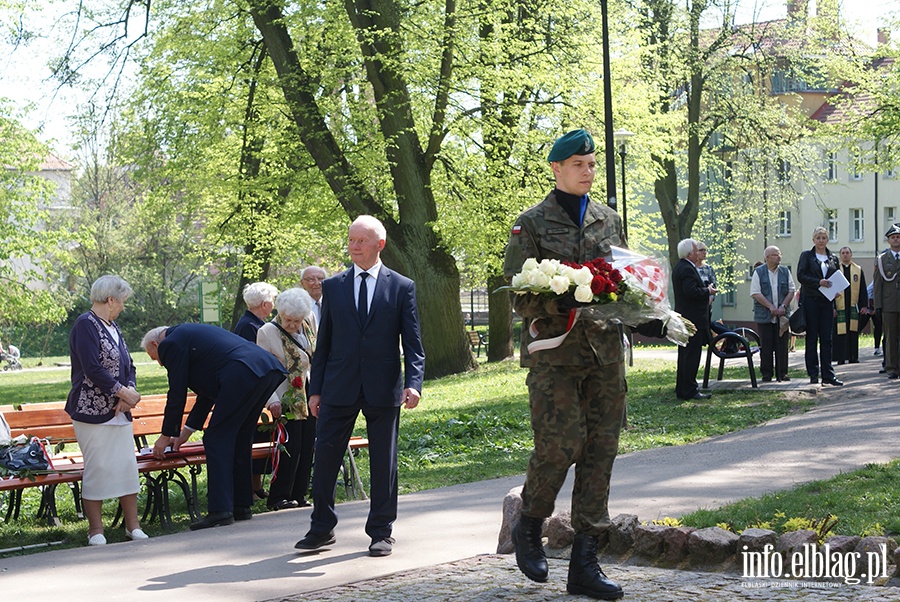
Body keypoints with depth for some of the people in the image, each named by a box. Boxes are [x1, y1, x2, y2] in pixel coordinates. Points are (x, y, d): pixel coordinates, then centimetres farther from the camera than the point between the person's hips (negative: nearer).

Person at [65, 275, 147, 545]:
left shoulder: (112, 327, 16)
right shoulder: (85, 325, -11)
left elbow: (127, 366, 16)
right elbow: (92, 369, -19)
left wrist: (127, 395, -3)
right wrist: (124, 392, -15)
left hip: (118, 411, 8)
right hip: (92, 411, -8)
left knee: (128, 465, 5)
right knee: (97, 467, -4)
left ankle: (133, 525, 11)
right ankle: (95, 529, 5)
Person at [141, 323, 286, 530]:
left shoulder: (170, 344, 6)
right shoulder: (188, 333, 35)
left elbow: (177, 394, 6)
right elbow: (207, 392, 35)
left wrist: (166, 436, 17)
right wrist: (185, 433, 38)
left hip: (243, 374, -10)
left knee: (217, 440, -3)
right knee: (239, 440, 18)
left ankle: (219, 510, -8)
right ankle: (241, 507, 22)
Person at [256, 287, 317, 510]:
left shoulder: (308, 324, 5)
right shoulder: (267, 332, -11)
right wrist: (272, 400, -17)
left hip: (309, 397, 6)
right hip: (287, 399, -6)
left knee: (307, 447, 6)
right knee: (290, 448, -9)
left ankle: (298, 495, 14)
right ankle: (278, 497, 0)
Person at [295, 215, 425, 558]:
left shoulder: (402, 287, 3)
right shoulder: (332, 287, 9)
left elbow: (413, 343, 1)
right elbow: (323, 342, 10)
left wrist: (413, 383, -12)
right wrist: (315, 389, 6)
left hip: (383, 388, -1)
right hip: (339, 388, 2)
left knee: (383, 461, 5)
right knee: (325, 455, 1)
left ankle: (381, 532, 16)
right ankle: (322, 528, 13)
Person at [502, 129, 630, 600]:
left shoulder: (609, 220, 16)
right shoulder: (532, 224, 2)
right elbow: (520, 296, -4)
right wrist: (564, 303, -21)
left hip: (605, 348, 5)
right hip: (553, 349, -5)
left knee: (601, 451, 1)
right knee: (559, 444, -14)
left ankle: (584, 562, 7)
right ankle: (529, 527, 15)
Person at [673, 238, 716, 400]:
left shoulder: (678, 267, 15)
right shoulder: (687, 269, -18)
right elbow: (691, 291, -26)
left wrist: (705, 289, 12)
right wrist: (708, 291, -12)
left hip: (683, 318, 11)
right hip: (693, 319, -11)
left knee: (685, 355, 14)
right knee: (692, 355, -8)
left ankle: (681, 390, 19)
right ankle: (689, 391, -6)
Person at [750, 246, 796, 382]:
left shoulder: (785, 272, 9)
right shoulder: (759, 272, 0)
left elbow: (791, 291, 8)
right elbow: (755, 293, -6)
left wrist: (783, 306, -7)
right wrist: (771, 307, -13)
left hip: (782, 315, 2)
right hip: (764, 315, -2)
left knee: (782, 345, 2)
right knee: (766, 346, 0)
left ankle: (782, 373, 9)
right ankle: (767, 374, 6)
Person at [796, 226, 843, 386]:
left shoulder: (833, 258, 14)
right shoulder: (806, 256, 3)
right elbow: (800, 276, -7)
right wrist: (819, 282, -17)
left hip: (827, 302, 3)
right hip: (810, 301, -3)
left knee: (826, 339, 2)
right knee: (812, 338, 1)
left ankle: (828, 375, 3)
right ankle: (813, 375, 5)